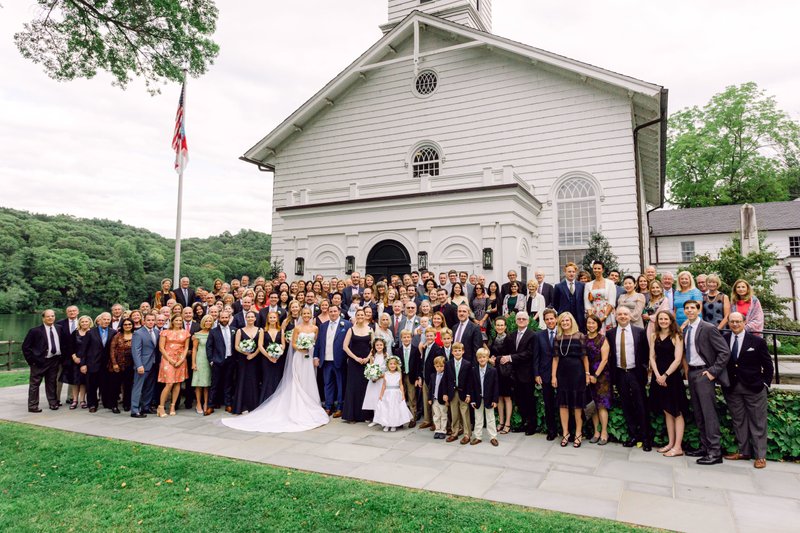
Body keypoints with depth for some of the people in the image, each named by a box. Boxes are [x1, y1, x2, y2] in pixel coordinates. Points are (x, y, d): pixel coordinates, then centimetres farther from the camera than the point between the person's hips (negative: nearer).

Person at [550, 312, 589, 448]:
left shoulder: (580, 336, -3)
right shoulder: (558, 337, 5)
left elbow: (584, 356, -1)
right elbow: (555, 358, 5)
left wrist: (587, 374, -4)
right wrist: (553, 375, 1)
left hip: (577, 371, -3)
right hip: (562, 372, 3)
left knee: (577, 403, 5)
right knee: (563, 403, 6)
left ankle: (578, 434, 17)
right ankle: (565, 433, 16)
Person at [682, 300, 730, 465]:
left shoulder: (708, 328, -10)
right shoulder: (685, 330, 11)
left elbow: (725, 352, -12)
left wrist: (713, 372, -15)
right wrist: (686, 369, 9)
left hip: (703, 373, -8)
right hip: (691, 373, 8)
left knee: (709, 413, -6)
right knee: (698, 413, 13)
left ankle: (715, 452, -1)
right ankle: (704, 447, 22)